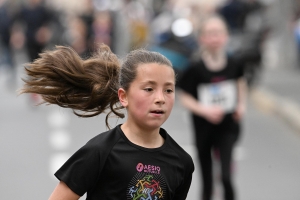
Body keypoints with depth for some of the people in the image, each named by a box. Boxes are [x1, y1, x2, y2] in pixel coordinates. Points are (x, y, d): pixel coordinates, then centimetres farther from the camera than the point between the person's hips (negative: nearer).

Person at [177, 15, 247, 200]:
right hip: (204, 128, -1)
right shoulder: (196, 69, -15)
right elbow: (185, 97, -9)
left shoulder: (233, 64, -7)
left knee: (226, 176, -13)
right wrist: (205, 110, -23)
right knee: (207, 178, 13)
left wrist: (242, 104, 1)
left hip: (228, 126, 1)